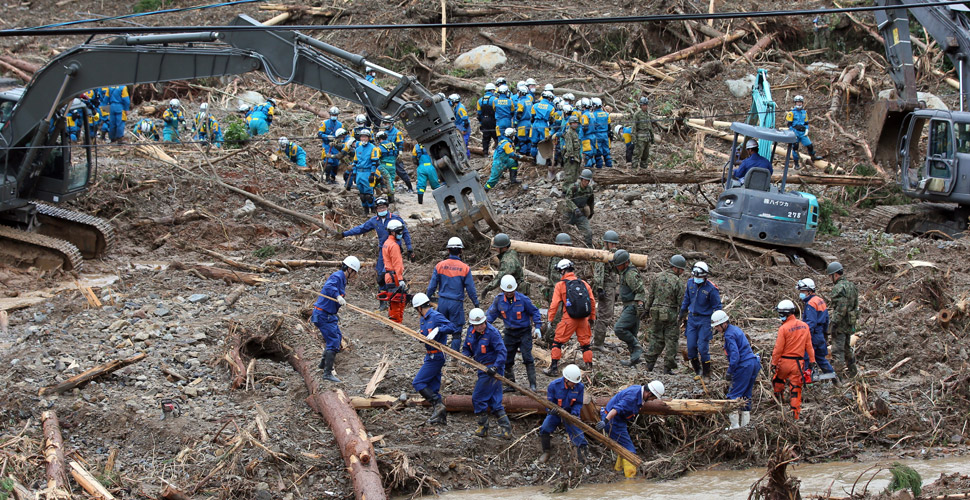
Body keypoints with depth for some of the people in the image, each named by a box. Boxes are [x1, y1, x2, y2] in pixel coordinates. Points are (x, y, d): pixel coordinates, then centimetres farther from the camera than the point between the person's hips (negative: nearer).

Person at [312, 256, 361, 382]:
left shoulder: (342, 279, 14)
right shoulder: (337, 276, -17)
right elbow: (329, 287, -37)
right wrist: (338, 296, -53)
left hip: (329, 314, 11)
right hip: (323, 314, -11)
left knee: (338, 337, 25)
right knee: (334, 341, -13)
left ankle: (324, 363, 43)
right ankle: (327, 373, -12)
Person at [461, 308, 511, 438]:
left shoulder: (492, 332, -18)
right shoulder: (471, 331, 5)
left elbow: (502, 351, -22)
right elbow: (466, 348, 16)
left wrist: (495, 367, -33)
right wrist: (466, 356, -6)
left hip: (492, 369, -8)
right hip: (483, 369, 8)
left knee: (478, 398, -4)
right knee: (494, 401, 8)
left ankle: (483, 427, 9)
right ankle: (506, 429, 10)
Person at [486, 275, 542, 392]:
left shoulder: (523, 299, -13)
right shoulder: (499, 300, -4)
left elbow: (535, 312, -1)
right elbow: (490, 314, 6)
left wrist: (537, 327, -7)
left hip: (524, 332, -4)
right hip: (509, 333, 4)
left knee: (527, 358, -11)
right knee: (507, 359, 6)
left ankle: (532, 385, -9)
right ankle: (511, 384, 19)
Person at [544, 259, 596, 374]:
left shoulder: (561, 285, -3)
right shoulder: (584, 283, 8)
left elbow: (554, 305, -6)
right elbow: (592, 302, 10)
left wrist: (550, 320, 1)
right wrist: (592, 317, 20)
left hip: (569, 319, -4)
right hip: (583, 319, 4)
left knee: (557, 342, 7)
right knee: (585, 343, 14)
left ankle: (554, 367, 4)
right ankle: (589, 366, 16)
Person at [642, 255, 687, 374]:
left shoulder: (657, 278, 3)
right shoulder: (677, 282, -12)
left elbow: (650, 296, 8)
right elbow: (681, 302, -9)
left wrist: (647, 309, 17)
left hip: (656, 312, 5)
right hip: (670, 314, -5)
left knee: (656, 338, 15)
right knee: (671, 340, 4)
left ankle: (650, 364, 14)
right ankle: (668, 368, 5)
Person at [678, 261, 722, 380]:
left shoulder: (711, 289, -16)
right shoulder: (690, 283, 0)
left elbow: (717, 307, -8)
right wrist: (682, 314, 21)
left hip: (705, 320, -5)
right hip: (692, 318, 5)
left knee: (703, 348, -6)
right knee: (691, 347, 3)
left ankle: (707, 374, 8)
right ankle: (697, 371, 20)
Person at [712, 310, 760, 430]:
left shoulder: (729, 335, -13)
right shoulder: (735, 329, 16)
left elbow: (735, 355, -21)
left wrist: (730, 371, -14)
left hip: (744, 366, -10)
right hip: (754, 363, 10)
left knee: (733, 395, -3)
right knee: (746, 394, 16)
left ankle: (734, 425, -4)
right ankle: (745, 422, 21)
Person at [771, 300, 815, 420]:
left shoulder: (784, 328, -16)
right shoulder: (804, 326, 1)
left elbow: (778, 349, -13)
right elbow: (809, 346, 6)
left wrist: (773, 363, -4)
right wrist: (812, 360, 13)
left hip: (784, 361, -4)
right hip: (798, 363, 4)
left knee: (778, 380, 26)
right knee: (795, 389, 6)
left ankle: (778, 398, 40)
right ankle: (795, 413, 4)